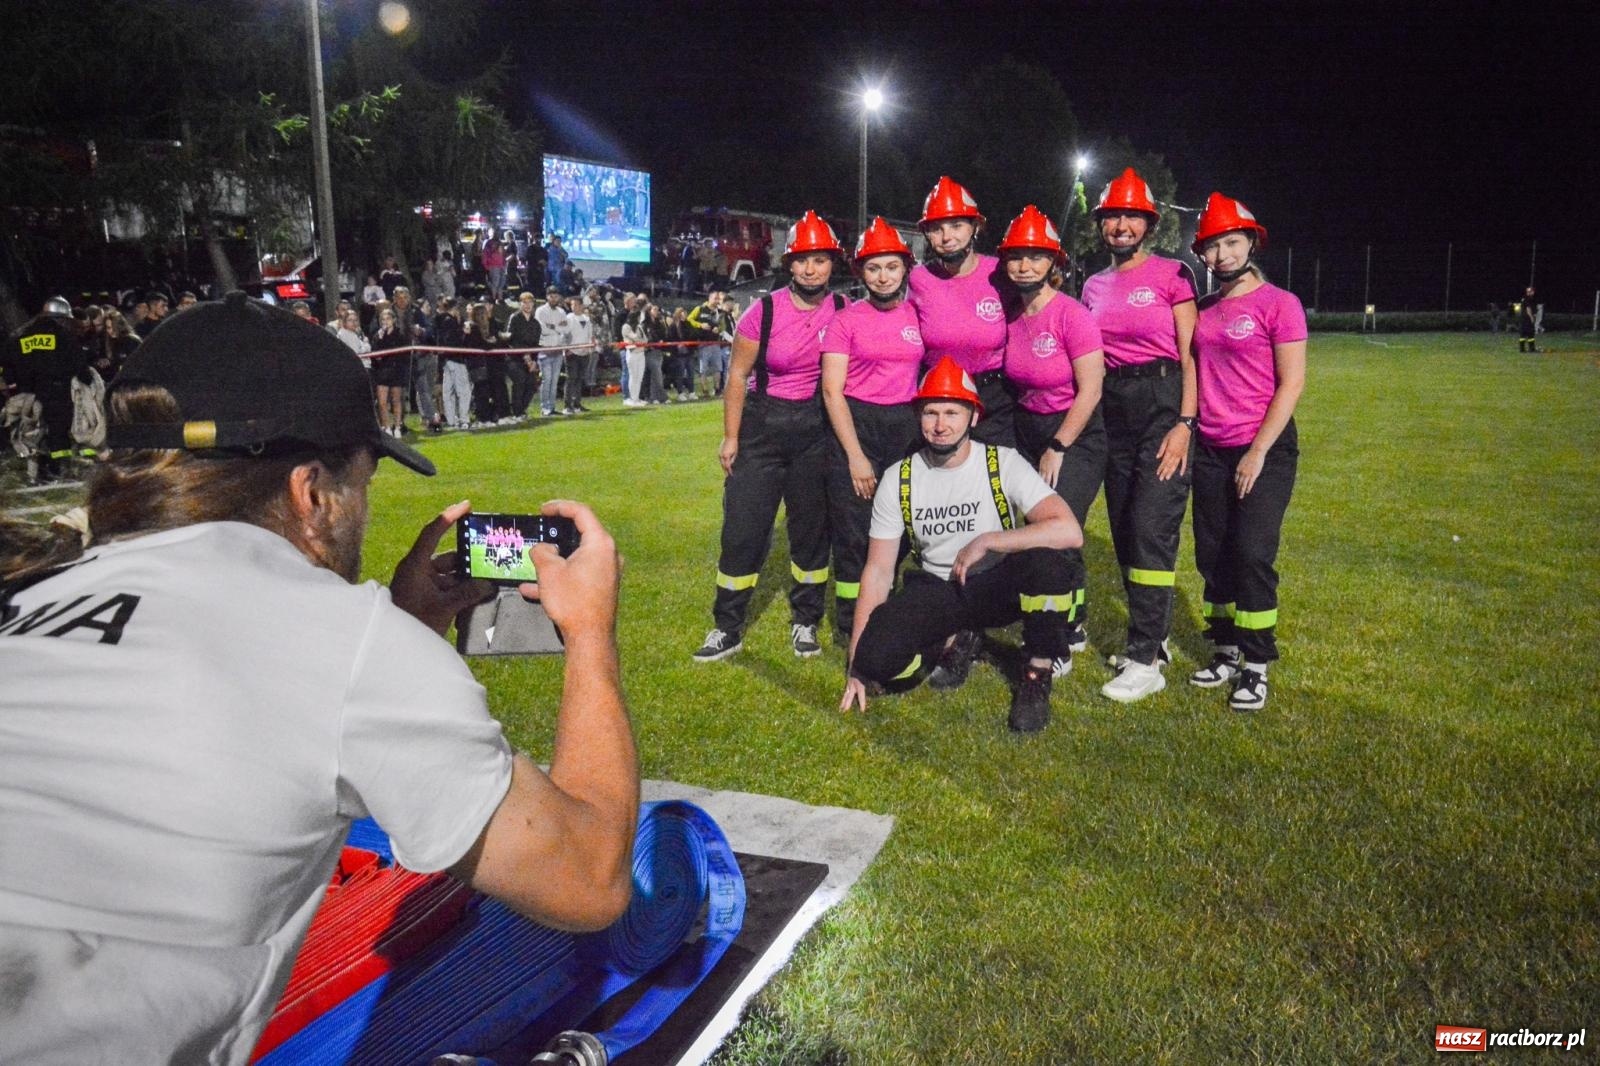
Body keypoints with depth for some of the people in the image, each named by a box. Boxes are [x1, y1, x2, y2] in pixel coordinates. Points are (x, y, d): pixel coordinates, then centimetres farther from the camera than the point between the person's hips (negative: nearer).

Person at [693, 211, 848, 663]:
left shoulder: (845, 312, -3)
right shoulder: (764, 312, -8)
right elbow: (738, 376, -2)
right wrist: (731, 437, -3)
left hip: (819, 429, 1)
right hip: (763, 426, -1)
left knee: (812, 528, 10)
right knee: (743, 528, 0)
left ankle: (805, 621, 27)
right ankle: (727, 628, 13)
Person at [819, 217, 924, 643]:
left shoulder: (920, 316, 6)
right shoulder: (846, 320, -3)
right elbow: (832, 391, -6)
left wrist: (925, 432, 7)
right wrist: (856, 455, -12)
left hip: (907, 427, 3)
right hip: (855, 425, -3)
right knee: (855, 534, 0)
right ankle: (850, 630, 14)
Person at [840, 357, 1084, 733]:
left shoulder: (1003, 463, -14)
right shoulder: (899, 480, -5)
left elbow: (1070, 531, -28)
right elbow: (878, 572, -4)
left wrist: (985, 543, -27)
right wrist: (856, 666, -10)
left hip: (998, 587, -2)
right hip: (936, 592, 2)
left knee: (1049, 559, -35)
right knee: (878, 656, -26)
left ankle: (1036, 679, -12)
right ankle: (950, 643, 10)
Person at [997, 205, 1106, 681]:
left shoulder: (1072, 315, -18)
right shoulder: (1011, 316, 0)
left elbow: (1090, 391, -17)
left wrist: (1057, 449, -14)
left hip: (1076, 436, -6)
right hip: (1028, 431, 6)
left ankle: (1056, 649, 2)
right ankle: (1072, 626, 31)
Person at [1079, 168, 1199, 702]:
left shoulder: (1172, 275, -3)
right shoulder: (1093, 287, 13)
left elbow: (1190, 356, -7)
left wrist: (1185, 423, -16)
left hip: (1164, 403, -6)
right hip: (1112, 408, 6)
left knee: (1151, 528, -10)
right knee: (1124, 530, 9)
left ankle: (1145, 661, -5)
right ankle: (1153, 636, 24)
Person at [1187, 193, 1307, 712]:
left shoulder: (1278, 304, -7)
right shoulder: (1203, 309, 10)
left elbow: (1292, 383, -10)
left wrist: (1258, 451, -14)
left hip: (1265, 449, -6)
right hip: (1210, 450, 6)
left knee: (1252, 555, -9)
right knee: (1212, 554, 8)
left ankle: (1256, 667, 4)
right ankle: (1226, 653, 22)